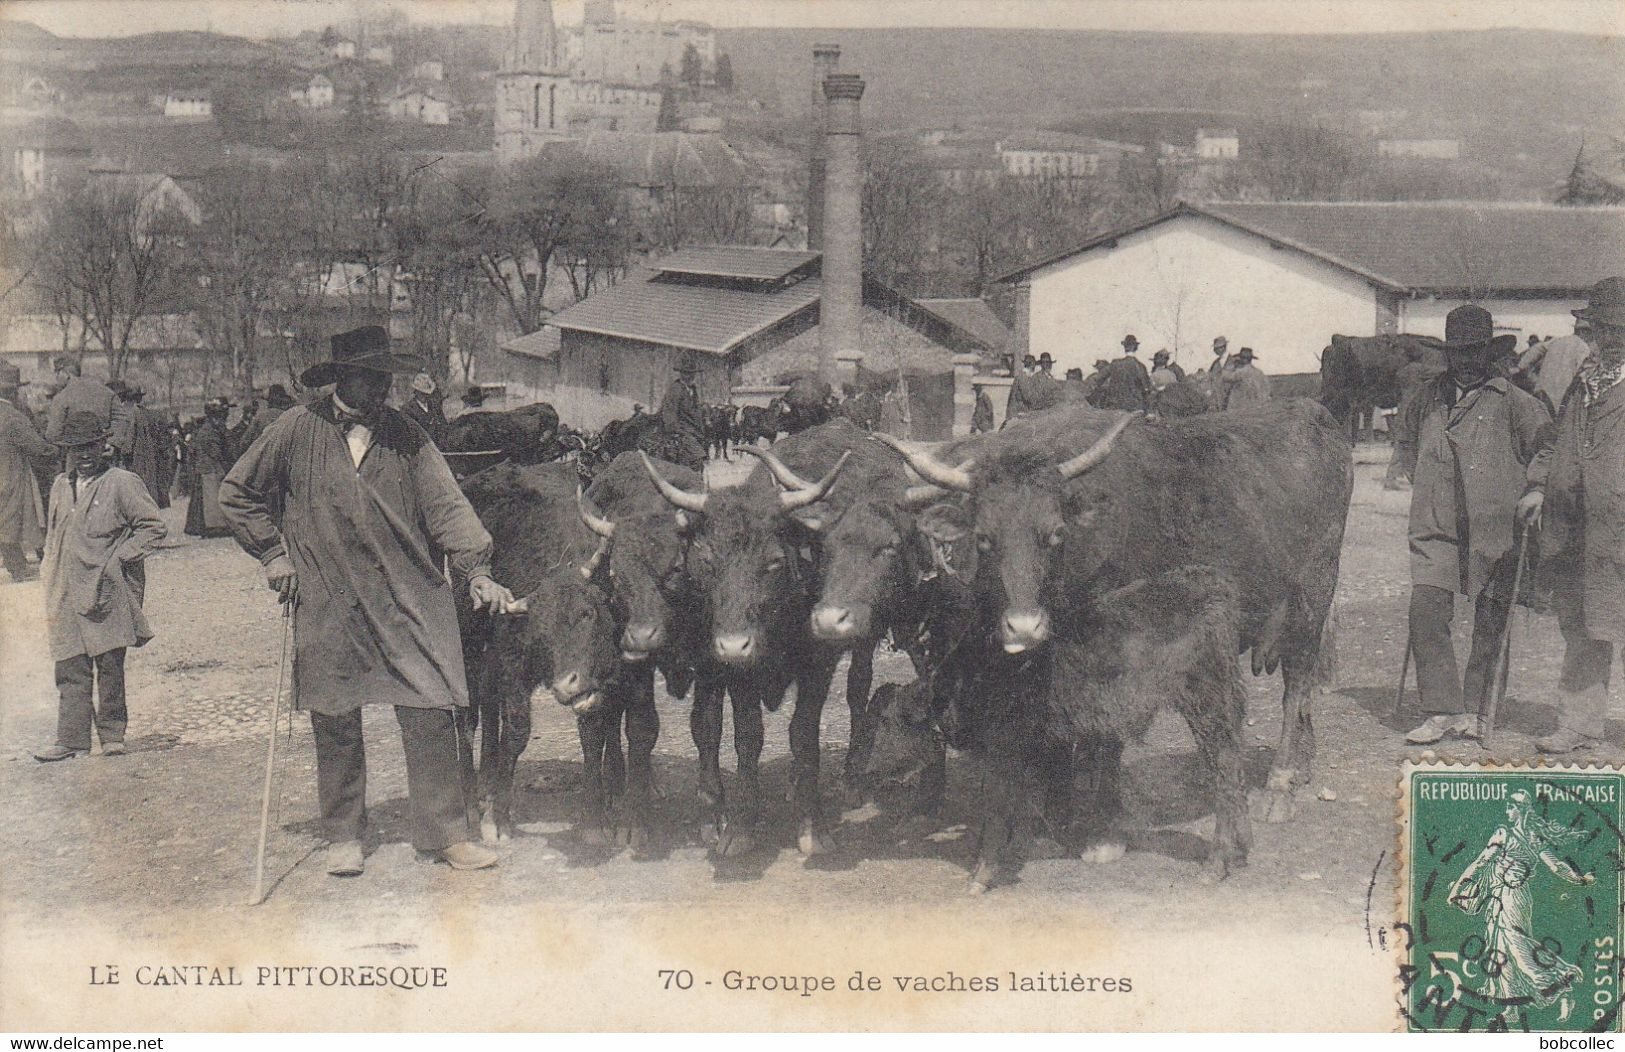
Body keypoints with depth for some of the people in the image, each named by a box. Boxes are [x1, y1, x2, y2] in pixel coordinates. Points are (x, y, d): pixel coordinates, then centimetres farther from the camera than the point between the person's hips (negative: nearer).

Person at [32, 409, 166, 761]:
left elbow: (152, 527, -3)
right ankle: (72, 740, 3)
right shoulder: (60, 486, 16)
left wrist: (118, 558, -9)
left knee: (110, 666, -1)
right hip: (66, 594, 5)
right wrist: (50, 569, 15)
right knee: (70, 669, 2)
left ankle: (112, 734, 9)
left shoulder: (122, 483, -2)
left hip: (107, 591, -5)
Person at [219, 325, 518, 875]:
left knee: (431, 714, -3)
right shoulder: (298, 430, 2)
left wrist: (477, 571, -11)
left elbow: (445, 504, 1)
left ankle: (444, 834, 7)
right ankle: (343, 837, 21)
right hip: (327, 607, -1)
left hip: (409, 601, 1)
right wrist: (273, 554, 3)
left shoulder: (405, 436, 7)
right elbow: (237, 492, 11)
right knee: (335, 724, 6)